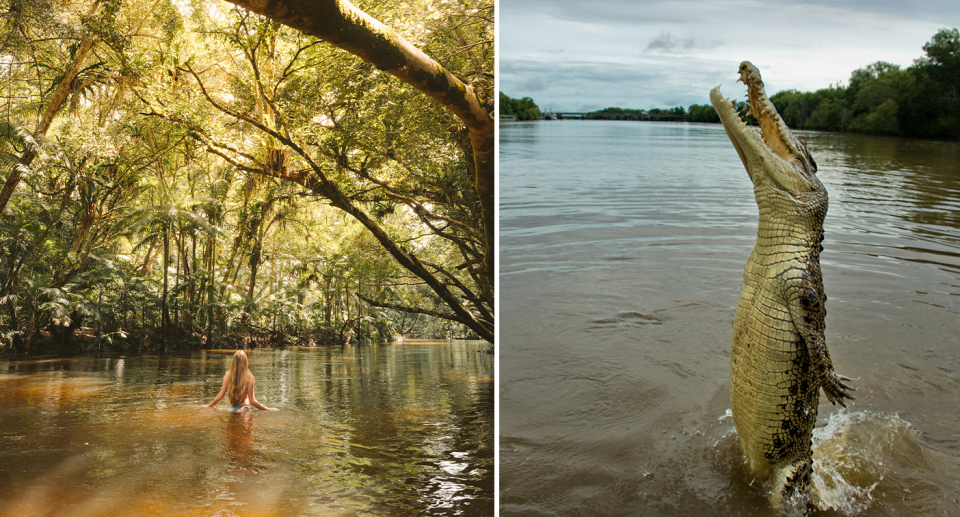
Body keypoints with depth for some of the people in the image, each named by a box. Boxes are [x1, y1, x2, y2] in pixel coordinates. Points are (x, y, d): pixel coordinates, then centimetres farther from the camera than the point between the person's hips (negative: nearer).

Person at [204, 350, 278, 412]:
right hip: (243, 408, -3)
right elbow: (252, 401, -7)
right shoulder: (249, 377, -8)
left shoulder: (228, 376, 1)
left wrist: (209, 405, 25)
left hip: (230, 408, 3)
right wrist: (268, 409, 3)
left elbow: (220, 396, 7)